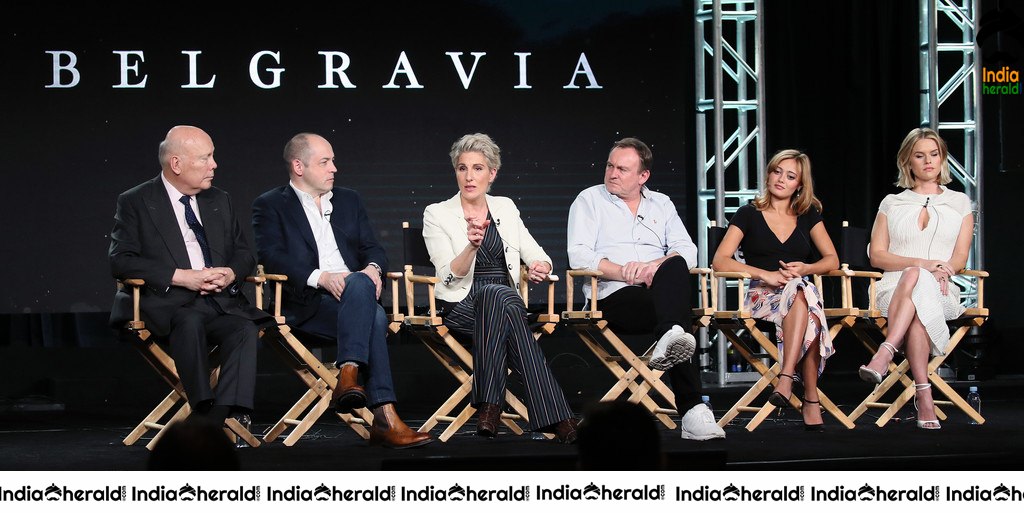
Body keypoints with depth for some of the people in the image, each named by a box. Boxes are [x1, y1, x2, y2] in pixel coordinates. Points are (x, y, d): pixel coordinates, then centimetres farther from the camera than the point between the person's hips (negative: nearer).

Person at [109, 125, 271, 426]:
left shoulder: (220, 202, 21)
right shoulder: (135, 203, 4)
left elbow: (244, 253, 22)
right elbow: (121, 261, -6)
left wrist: (231, 274, -4)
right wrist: (181, 277, -16)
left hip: (222, 300, 4)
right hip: (167, 303, -4)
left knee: (246, 329, -29)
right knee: (191, 322, -38)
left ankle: (222, 419, -41)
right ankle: (205, 412, -39)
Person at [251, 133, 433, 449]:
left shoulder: (349, 201, 25)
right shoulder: (270, 206, 8)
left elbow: (372, 248, 20)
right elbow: (271, 257, -6)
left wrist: (373, 268, -6)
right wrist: (320, 277, -21)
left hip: (354, 293, 4)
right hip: (305, 304, -4)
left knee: (361, 283, -36)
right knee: (374, 318, -34)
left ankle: (348, 376, -46)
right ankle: (385, 419, -42)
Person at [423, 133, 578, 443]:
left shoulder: (505, 208, 14)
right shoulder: (437, 214, 3)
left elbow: (536, 255, 16)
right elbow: (450, 275, -9)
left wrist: (541, 267, -9)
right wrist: (472, 246, -28)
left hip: (504, 299, 3)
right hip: (460, 307, -3)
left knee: (498, 297, -37)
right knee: (502, 295, -38)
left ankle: (489, 406, -38)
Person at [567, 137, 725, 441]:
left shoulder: (662, 205, 23)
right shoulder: (589, 200, 13)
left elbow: (687, 252, 9)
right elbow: (579, 255, -2)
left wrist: (657, 265, -14)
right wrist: (622, 272, -17)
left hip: (662, 293, 3)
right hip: (613, 297, -3)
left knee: (675, 267, -35)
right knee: (677, 312, -34)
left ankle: (669, 340, -55)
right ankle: (691, 409, -46)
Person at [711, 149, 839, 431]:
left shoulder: (808, 216, 18)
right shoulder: (749, 215, 8)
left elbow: (832, 260, 12)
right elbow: (720, 261, -3)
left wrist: (805, 268, -11)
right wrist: (765, 275, -15)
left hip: (801, 292, 2)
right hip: (760, 296, -2)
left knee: (801, 290, -38)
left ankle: (786, 378, -46)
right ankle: (811, 400, -43)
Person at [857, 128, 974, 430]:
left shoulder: (959, 203, 20)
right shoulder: (892, 204, 19)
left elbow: (959, 260, 10)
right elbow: (877, 256, 7)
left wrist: (942, 270, -15)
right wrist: (922, 263, -10)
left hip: (941, 292, 0)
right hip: (894, 289, 1)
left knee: (915, 280, -40)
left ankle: (885, 354, -55)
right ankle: (924, 397, -49)